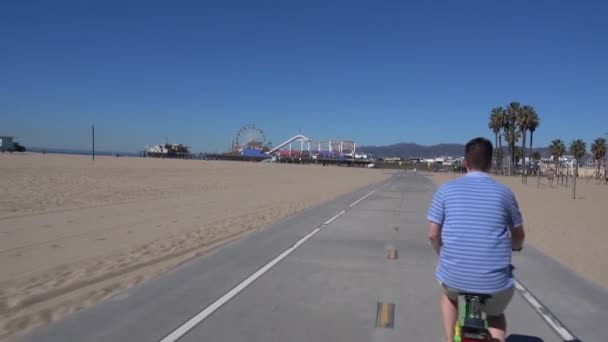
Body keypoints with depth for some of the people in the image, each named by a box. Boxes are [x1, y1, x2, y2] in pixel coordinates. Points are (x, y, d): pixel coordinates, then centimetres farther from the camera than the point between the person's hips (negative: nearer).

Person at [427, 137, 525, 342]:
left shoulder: (446, 190, 0)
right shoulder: (504, 192, 2)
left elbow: (433, 235, -1)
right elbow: (519, 236, 13)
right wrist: (513, 247, 36)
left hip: (455, 275, 0)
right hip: (495, 280, 0)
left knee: (448, 293, 37)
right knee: (496, 315, 33)